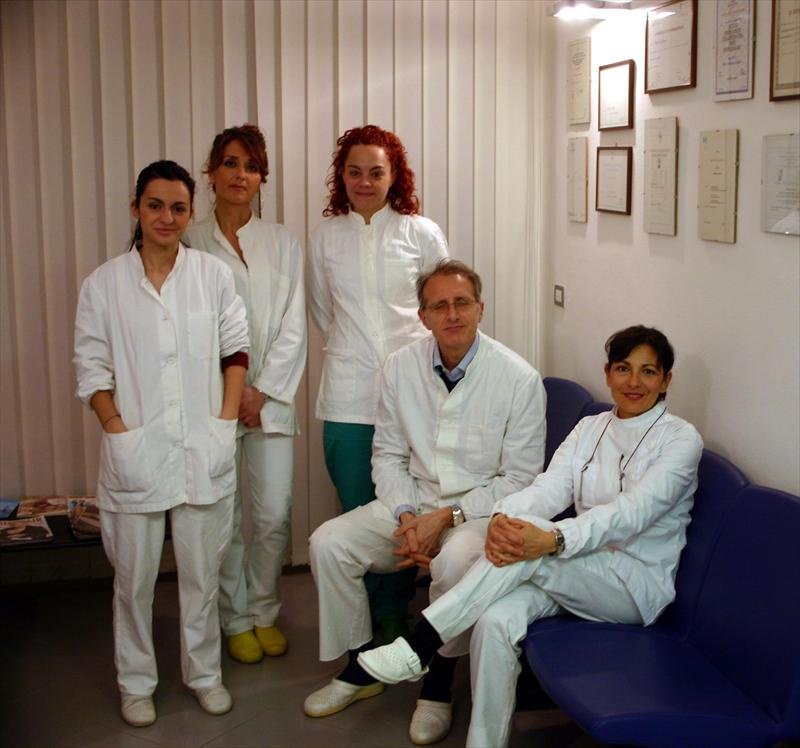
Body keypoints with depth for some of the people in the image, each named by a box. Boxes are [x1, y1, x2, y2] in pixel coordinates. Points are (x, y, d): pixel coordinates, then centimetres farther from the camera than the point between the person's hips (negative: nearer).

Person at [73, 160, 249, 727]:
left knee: (202, 570, 11)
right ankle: (136, 682, 26)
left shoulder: (214, 274, 3)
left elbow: (236, 351, 7)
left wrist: (226, 420, -1)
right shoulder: (104, 284, 1)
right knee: (134, 575, 8)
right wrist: (118, 430, -7)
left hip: (204, 450, 1)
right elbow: (92, 367, 2)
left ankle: (204, 671, 30)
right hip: (135, 454, -1)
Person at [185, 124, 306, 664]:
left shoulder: (282, 244, 8)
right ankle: (236, 620, 21)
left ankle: (264, 612, 21)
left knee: (275, 517, 0)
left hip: (272, 397, 1)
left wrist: (263, 391, -6)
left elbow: (292, 328, 3)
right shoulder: (190, 244, 4)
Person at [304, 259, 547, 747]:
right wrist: (406, 515, -12)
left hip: (480, 509, -4)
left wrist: (446, 517, -18)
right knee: (328, 543, -14)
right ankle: (361, 667, 7)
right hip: (413, 502, 5)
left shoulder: (519, 378, -13)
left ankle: (440, 683, -8)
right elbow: (388, 454, 6)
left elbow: (520, 479, -11)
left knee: (455, 562, -36)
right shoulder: (402, 367, 0)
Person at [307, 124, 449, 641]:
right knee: (355, 509, 6)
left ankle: (394, 613, 19)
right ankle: (363, 614, 21)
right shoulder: (326, 236, 6)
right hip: (347, 393, 2)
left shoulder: (422, 233, 1)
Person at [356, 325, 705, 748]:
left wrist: (554, 540, -38)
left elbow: (632, 512, -22)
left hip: (640, 584, -4)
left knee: (531, 537, -32)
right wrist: (502, 517, -29)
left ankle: (419, 647, -28)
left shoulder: (681, 438, -6)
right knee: (496, 620, -28)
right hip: (581, 572, 4)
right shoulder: (589, 429, 10)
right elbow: (549, 488, -5)